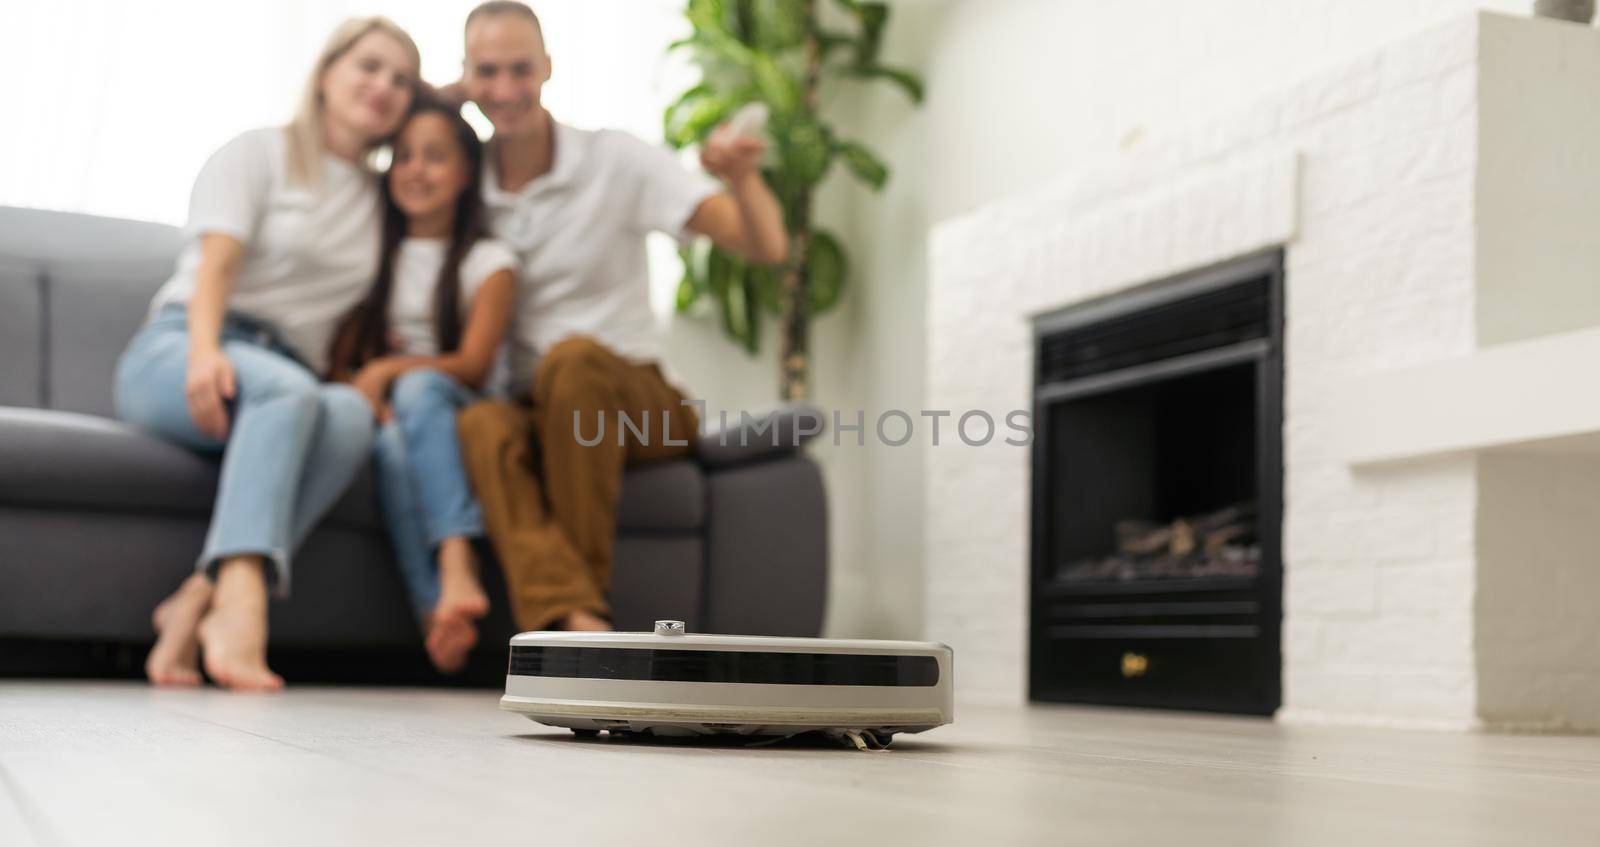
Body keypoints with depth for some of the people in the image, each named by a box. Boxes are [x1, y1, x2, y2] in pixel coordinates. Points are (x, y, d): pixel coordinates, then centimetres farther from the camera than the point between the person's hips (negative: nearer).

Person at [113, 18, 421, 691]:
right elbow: (217, 264, -6)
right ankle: (239, 608, -55)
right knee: (291, 391, -38)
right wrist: (204, 351, -25)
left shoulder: (381, 199, 24)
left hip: (288, 386, 4)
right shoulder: (258, 154, 8)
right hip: (175, 354, -4)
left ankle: (196, 600, -41)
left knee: (353, 414, -33)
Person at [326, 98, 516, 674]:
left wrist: (389, 370, -19)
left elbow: (474, 365, -5)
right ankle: (436, 611, -48)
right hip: (380, 414, 2)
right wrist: (364, 397, -16)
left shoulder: (488, 261, 7)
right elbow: (338, 357, 7)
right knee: (394, 446, -34)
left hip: (448, 409, -2)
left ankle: (456, 568, -52)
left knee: (418, 391, -36)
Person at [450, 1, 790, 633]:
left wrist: (743, 178, -31)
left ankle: (583, 589, -28)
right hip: (528, 414, 2)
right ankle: (576, 621, -51)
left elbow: (766, 247, -9)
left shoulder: (617, 161, 0)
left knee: (574, 357, -35)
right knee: (481, 424, -33)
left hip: (629, 404, -1)